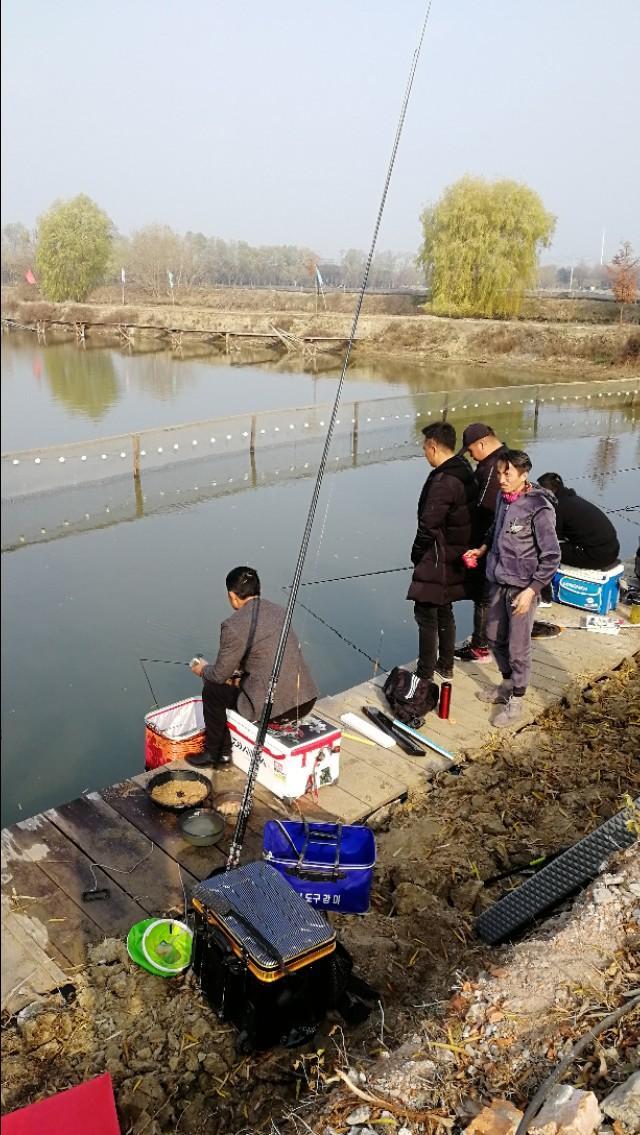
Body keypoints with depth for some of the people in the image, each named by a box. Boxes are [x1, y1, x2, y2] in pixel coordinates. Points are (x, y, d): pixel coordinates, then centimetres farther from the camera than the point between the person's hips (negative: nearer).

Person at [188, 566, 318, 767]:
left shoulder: (233, 626, -12)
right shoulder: (278, 610, 10)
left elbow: (221, 675, -1)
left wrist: (203, 670, 20)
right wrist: (240, 671, 27)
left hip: (273, 706, -7)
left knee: (212, 690, 14)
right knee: (241, 681, 32)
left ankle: (214, 753, 29)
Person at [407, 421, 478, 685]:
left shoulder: (443, 481, -22)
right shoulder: (465, 473, 7)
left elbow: (428, 525, -23)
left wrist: (416, 555, -7)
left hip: (437, 560, -9)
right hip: (455, 558, 10)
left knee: (426, 614, -2)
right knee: (444, 612, 20)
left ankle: (425, 674, 4)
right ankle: (446, 665, 31)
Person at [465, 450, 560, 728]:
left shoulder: (539, 508, -19)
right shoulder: (504, 498, 3)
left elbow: (551, 556, -16)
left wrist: (531, 591, -19)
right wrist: (483, 548, 6)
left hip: (523, 587, -7)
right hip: (498, 582, 7)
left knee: (517, 647, 2)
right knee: (495, 637, 18)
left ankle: (516, 700, 19)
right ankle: (508, 684, 39)